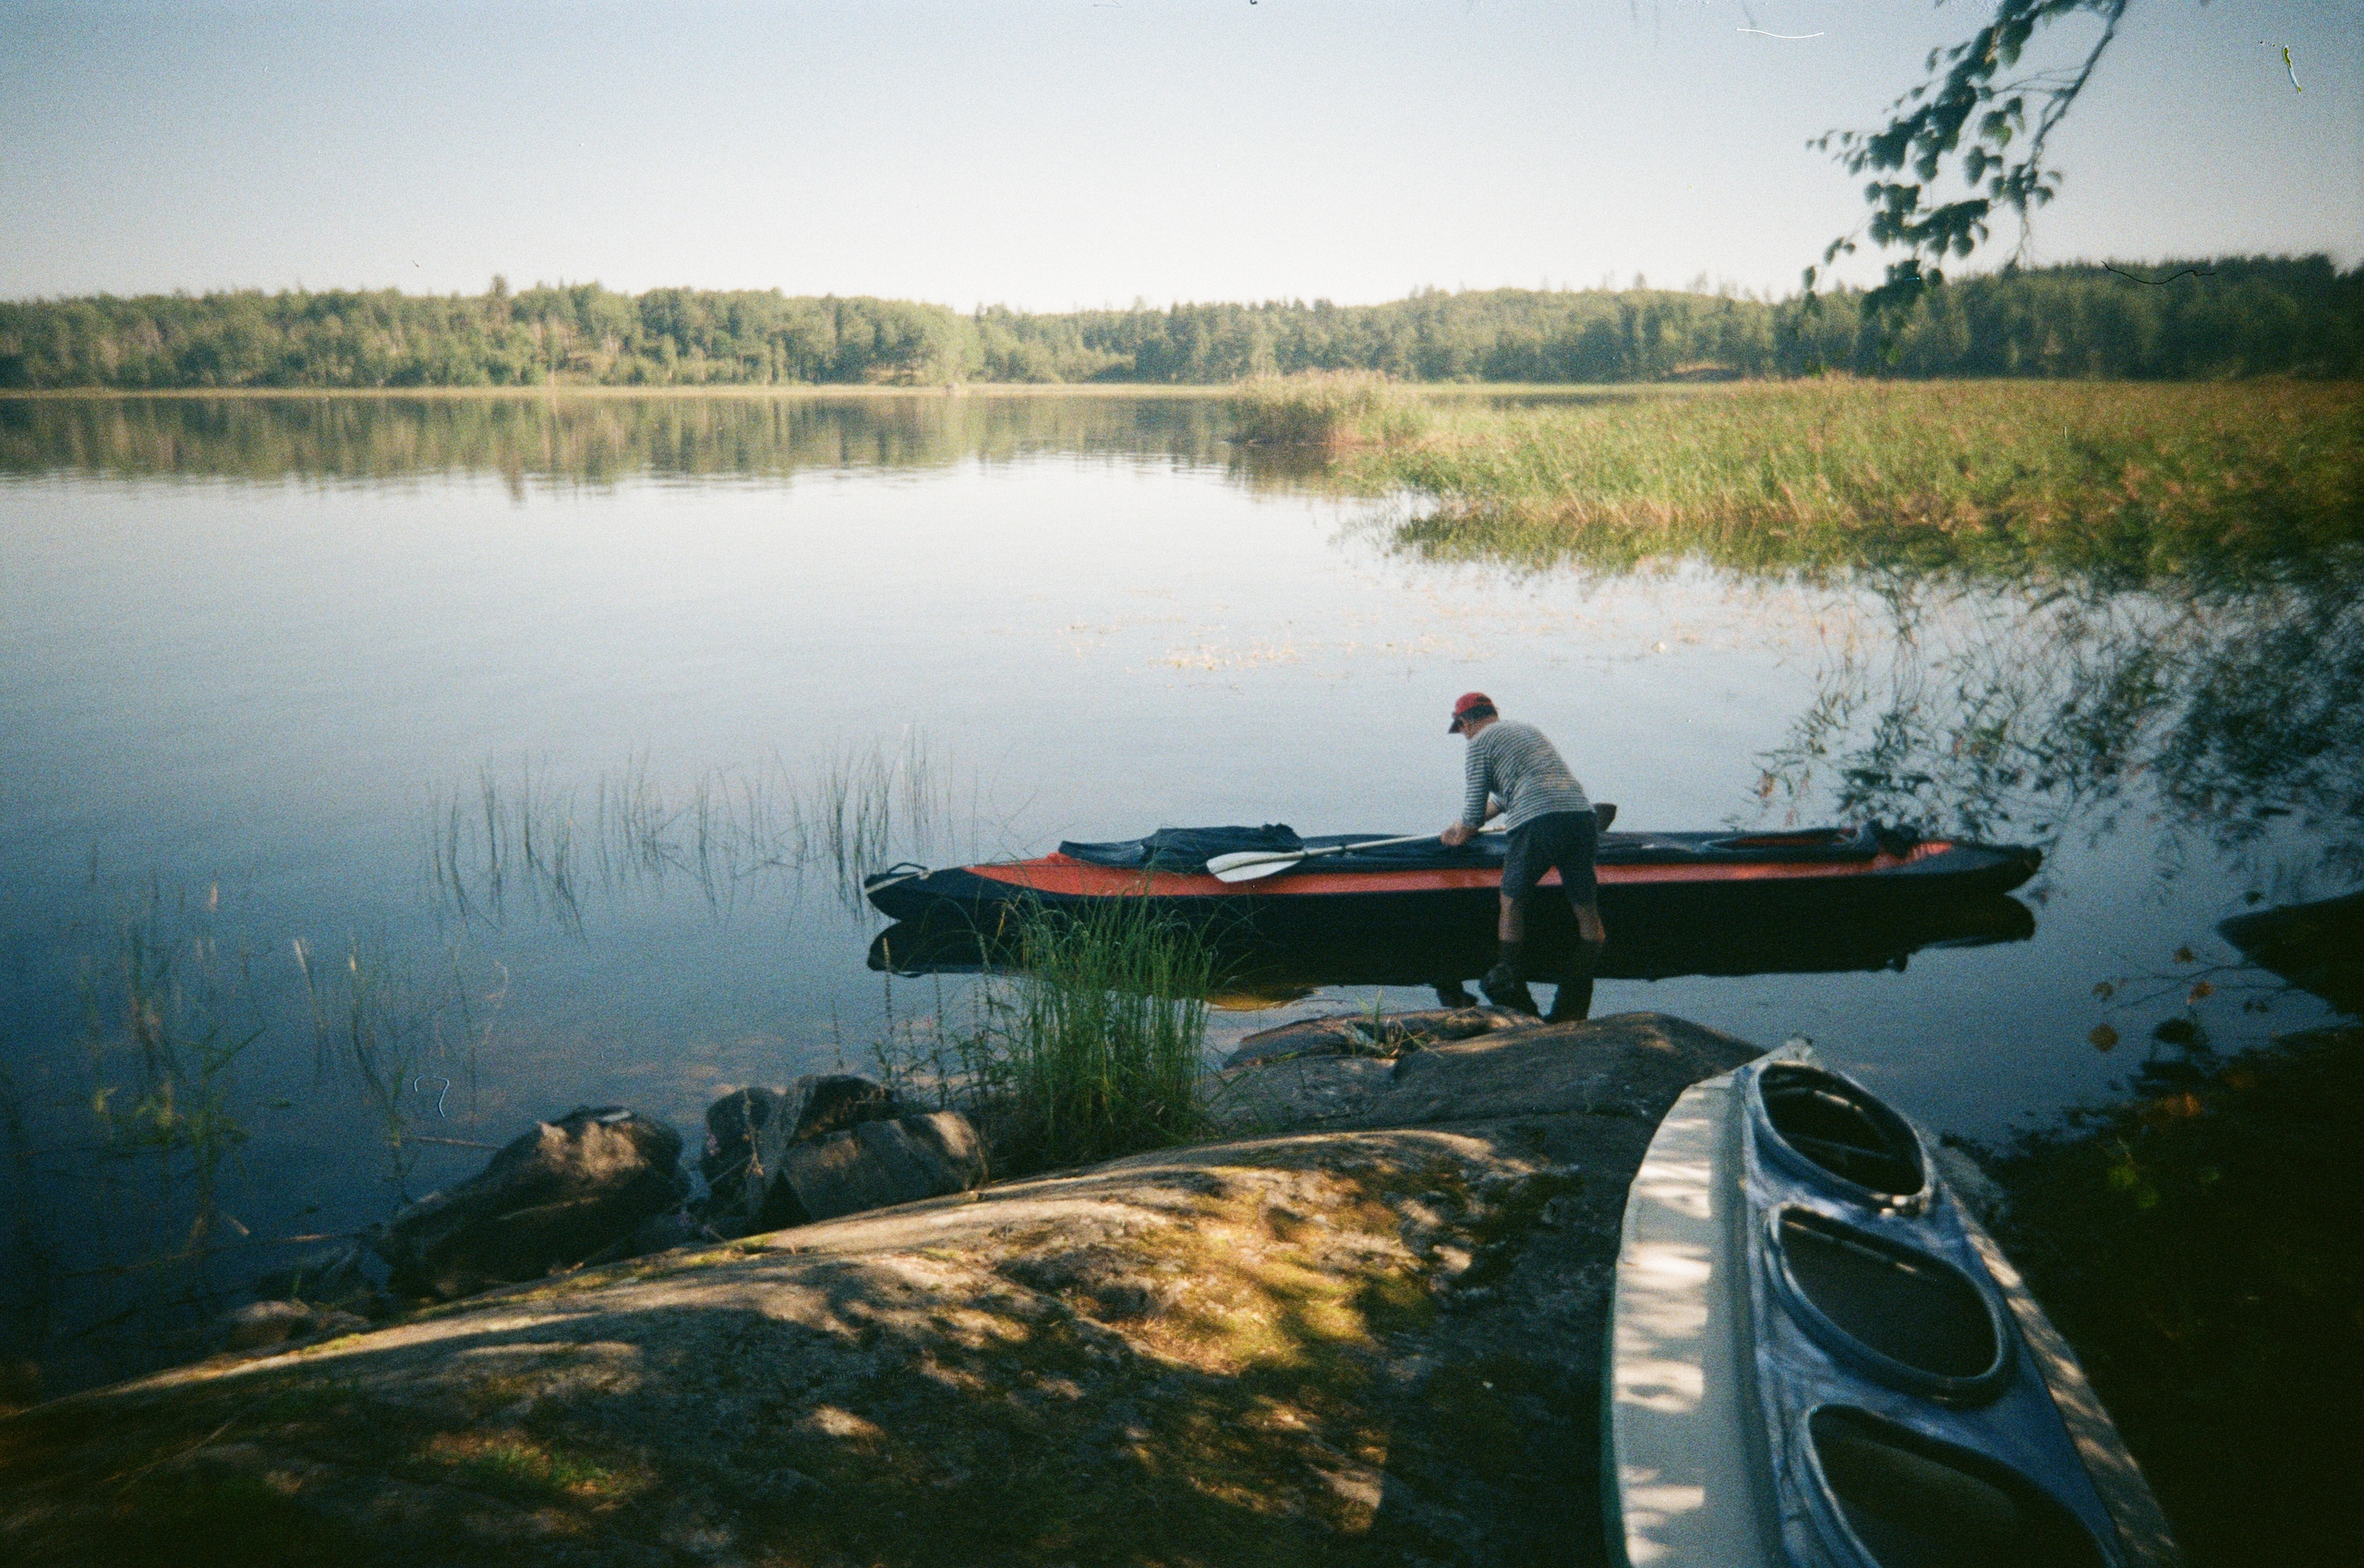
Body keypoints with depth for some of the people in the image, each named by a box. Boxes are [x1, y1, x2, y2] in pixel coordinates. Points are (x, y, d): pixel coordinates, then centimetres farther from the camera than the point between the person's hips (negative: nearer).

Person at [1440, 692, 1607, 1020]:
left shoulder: (1480, 742, 9)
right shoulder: (1527, 728, 32)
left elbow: (1475, 806, 7)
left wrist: (1463, 835, 28)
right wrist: (1465, 826, 47)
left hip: (1539, 821, -7)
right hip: (1582, 813, 7)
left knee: (1512, 899, 9)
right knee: (1586, 908, 9)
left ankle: (1513, 994, 8)